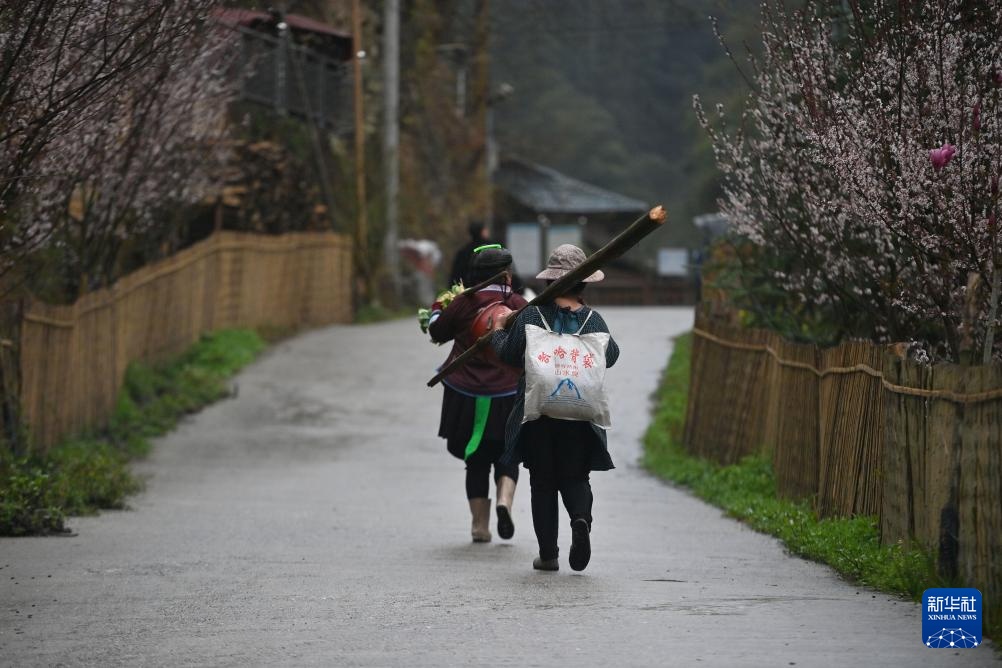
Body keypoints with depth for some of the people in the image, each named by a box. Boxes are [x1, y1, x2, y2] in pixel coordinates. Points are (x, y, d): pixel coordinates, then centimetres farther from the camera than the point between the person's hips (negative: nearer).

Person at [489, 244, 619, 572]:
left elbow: (508, 355, -1)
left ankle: (547, 553, 8)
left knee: (542, 483, 9)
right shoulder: (593, 320, -2)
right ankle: (581, 519, -22)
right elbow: (610, 356, 10)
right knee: (575, 477, 10)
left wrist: (498, 332, 19)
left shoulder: (530, 316, -6)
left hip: (537, 413, -1)